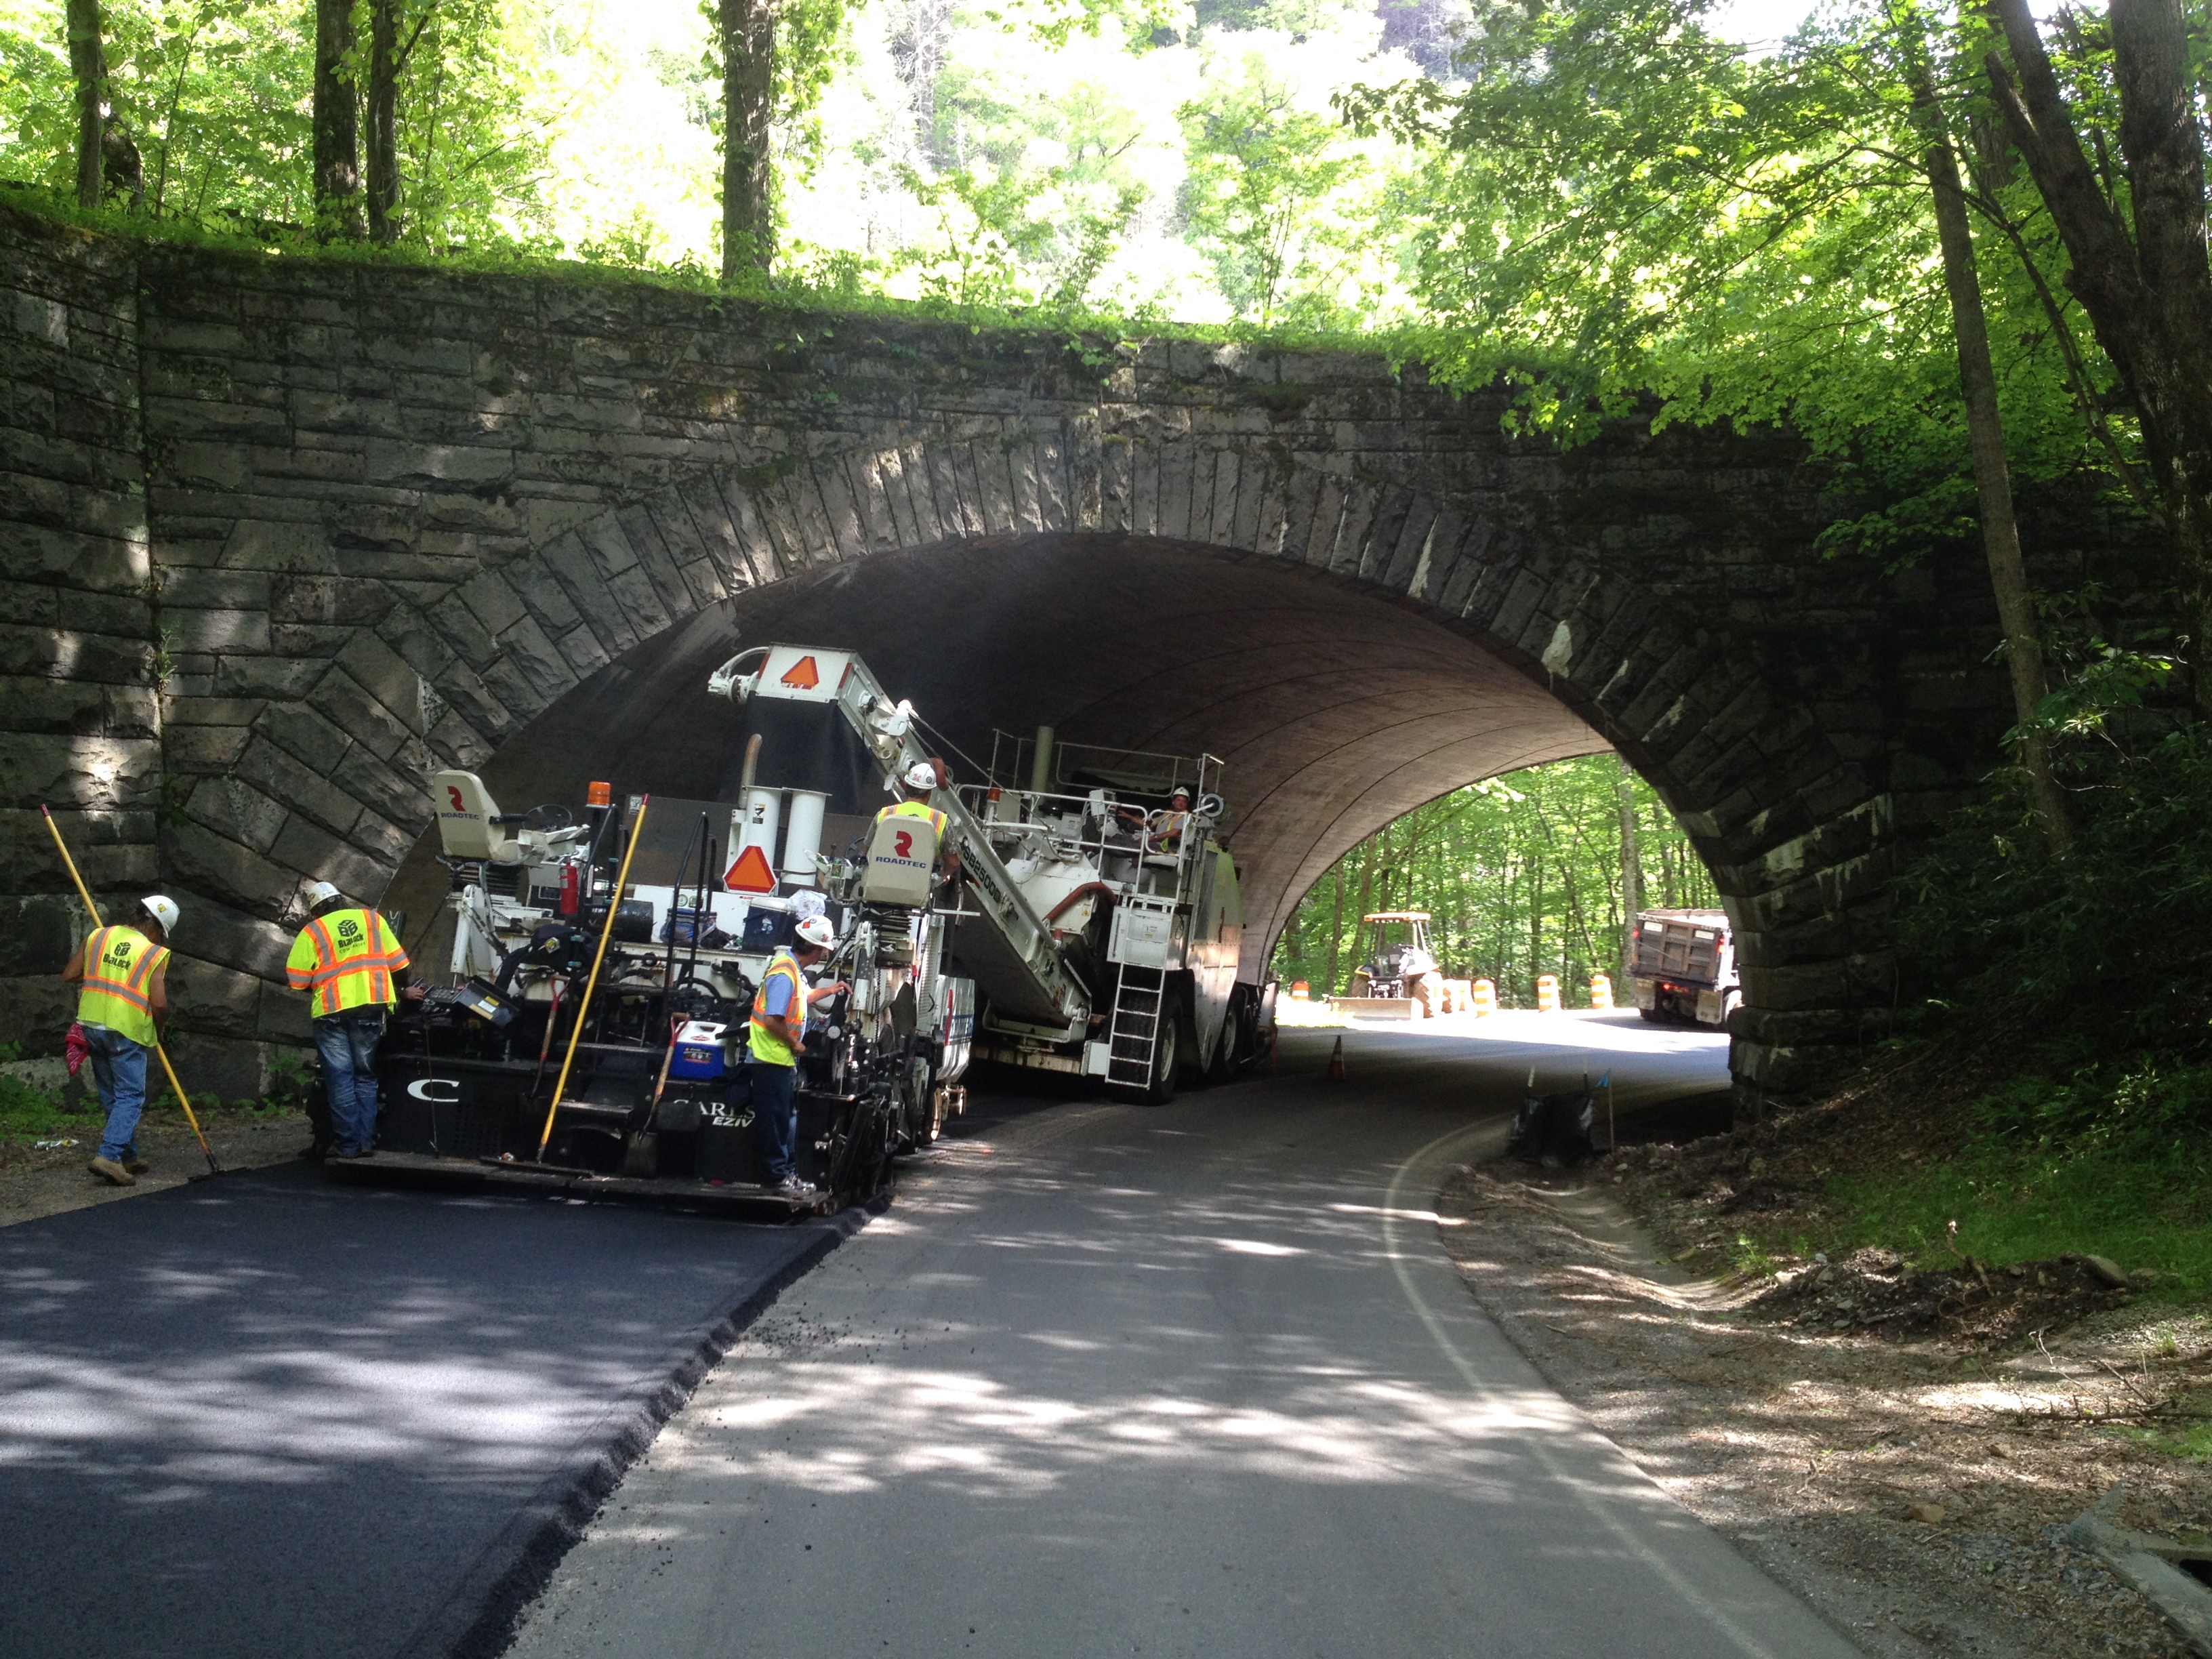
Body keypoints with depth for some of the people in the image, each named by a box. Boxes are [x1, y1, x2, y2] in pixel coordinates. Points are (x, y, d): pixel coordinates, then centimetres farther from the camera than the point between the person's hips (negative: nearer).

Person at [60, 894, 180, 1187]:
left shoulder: (98, 937, 7)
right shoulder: (155, 954, -7)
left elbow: (69, 976, 8)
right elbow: (159, 1004, -14)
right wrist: (158, 1028, 5)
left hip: (92, 1024, 6)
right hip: (126, 1031, -6)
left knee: (111, 1094, 17)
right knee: (130, 1097, 0)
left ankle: (128, 1155, 24)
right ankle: (108, 1155, -14)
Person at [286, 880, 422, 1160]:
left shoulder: (312, 932, 3)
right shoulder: (372, 919, 11)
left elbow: (297, 979, -2)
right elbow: (396, 962, 10)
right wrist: (404, 990, 25)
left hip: (332, 1011, -3)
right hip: (371, 1008, 3)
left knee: (340, 1078, 3)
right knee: (365, 1076, 12)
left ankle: (348, 1144, 1)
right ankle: (366, 1141, 8)